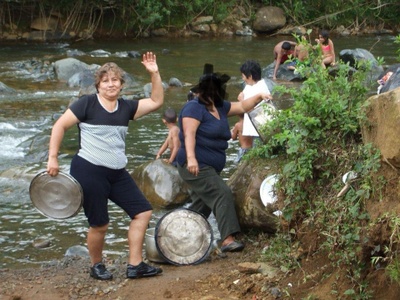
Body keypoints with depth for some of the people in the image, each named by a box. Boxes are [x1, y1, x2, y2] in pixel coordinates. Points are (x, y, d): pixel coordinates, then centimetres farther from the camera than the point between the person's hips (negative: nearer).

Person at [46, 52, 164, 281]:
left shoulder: (126, 107, 8)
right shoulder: (87, 103, -8)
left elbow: (156, 102, 9)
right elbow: (60, 126, -6)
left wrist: (155, 74, -2)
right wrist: (53, 157, -11)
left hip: (117, 173, 7)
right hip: (89, 171, -7)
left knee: (143, 212, 3)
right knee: (100, 225, -3)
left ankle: (135, 265, 10)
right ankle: (97, 266, 23)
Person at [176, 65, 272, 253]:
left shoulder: (220, 108, 16)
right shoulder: (195, 108, -12)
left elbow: (242, 107, 23)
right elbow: (189, 134, -22)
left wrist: (258, 97, 7)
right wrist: (191, 157, -32)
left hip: (210, 168, 10)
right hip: (197, 166, -10)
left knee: (201, 206, 14)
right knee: (223, 195, -21)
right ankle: (228, 239, -28)